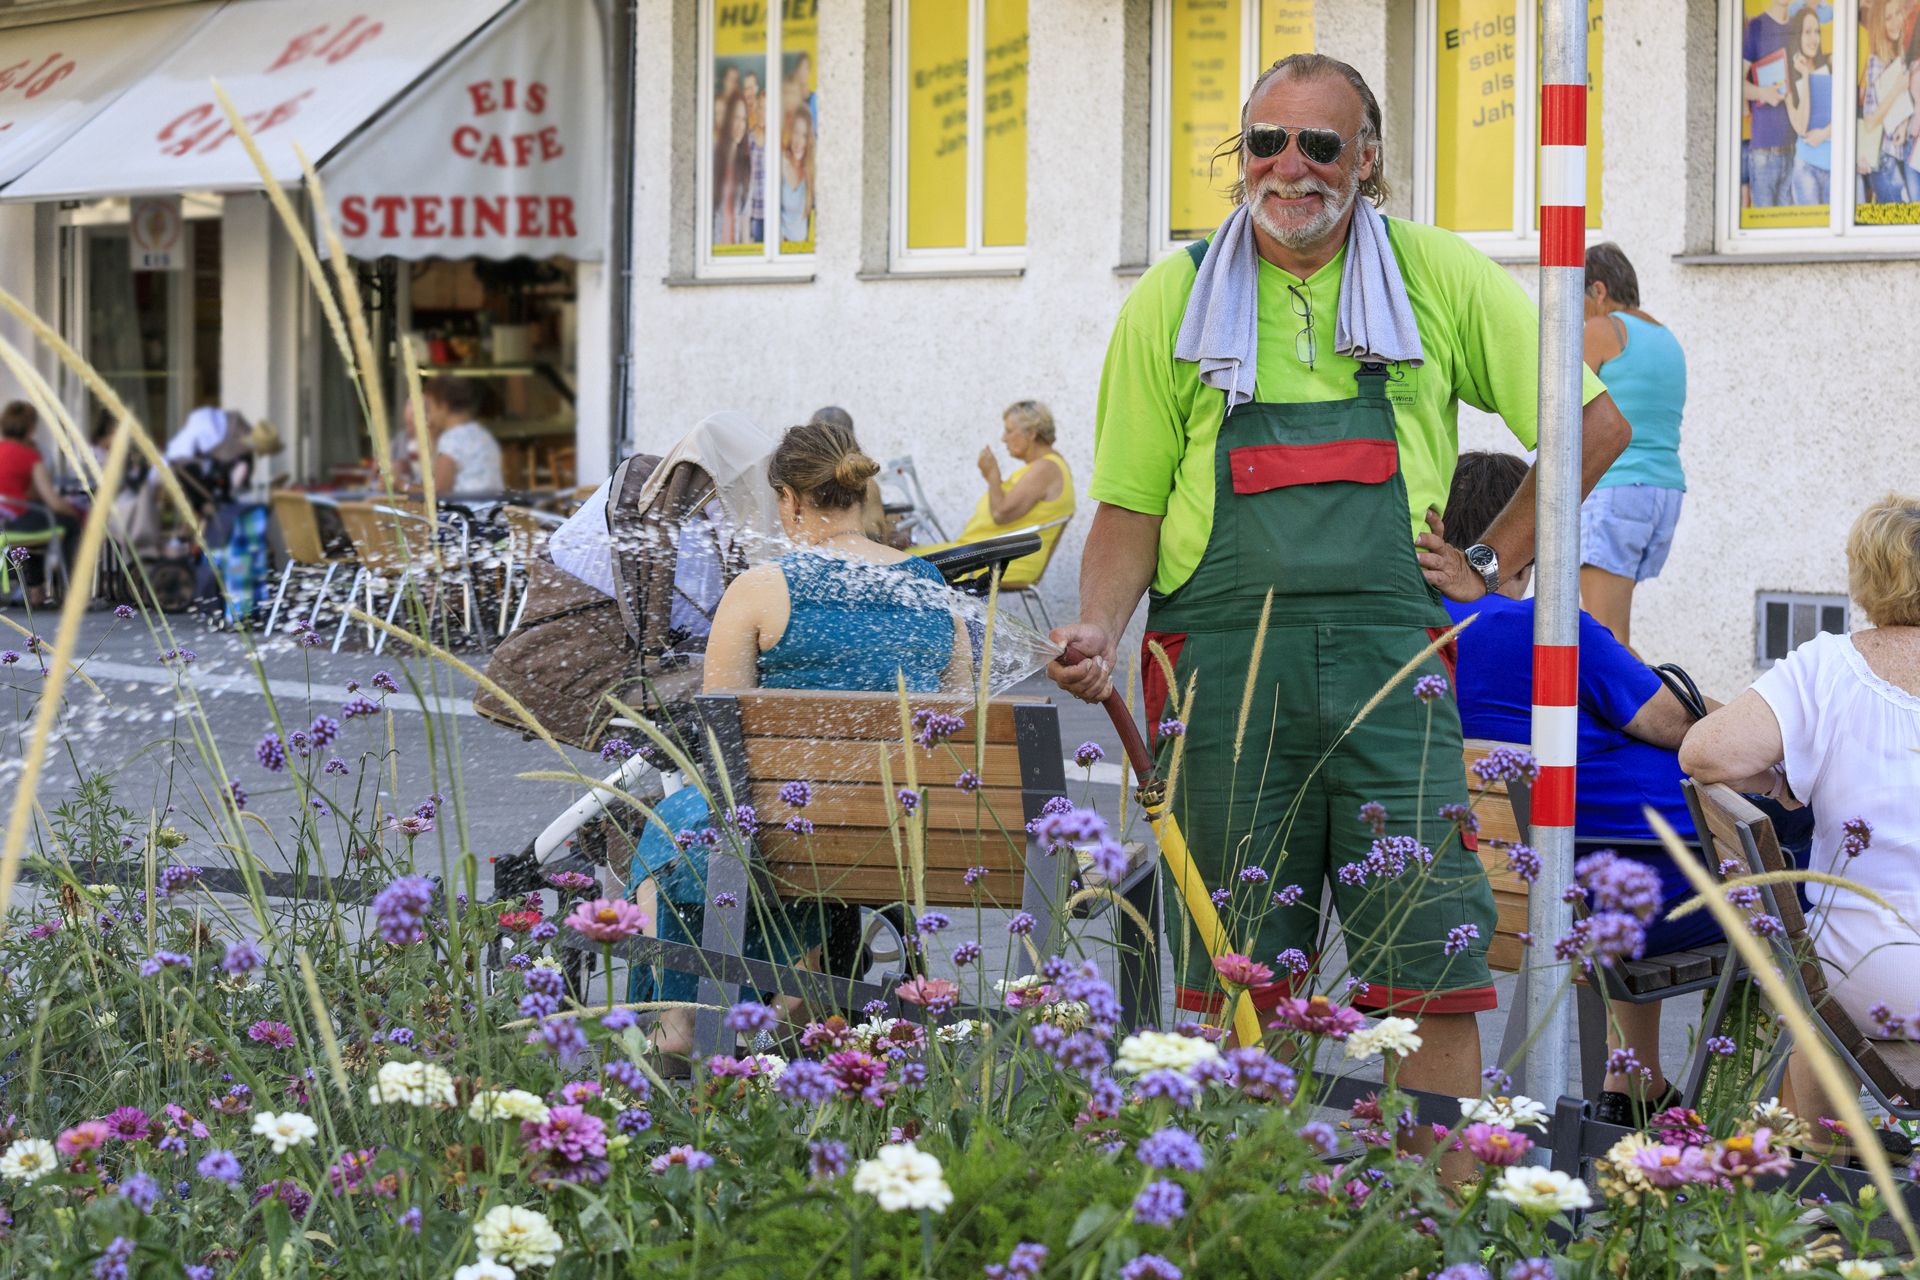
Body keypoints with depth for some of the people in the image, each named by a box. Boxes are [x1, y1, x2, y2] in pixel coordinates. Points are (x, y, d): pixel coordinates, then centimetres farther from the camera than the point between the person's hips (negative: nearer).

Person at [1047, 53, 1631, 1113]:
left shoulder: (1436, 278, 7)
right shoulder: (1174, 299, 9)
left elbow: (1595, 421, 14)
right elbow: (1132, 506, 10)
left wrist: (1493, 565, 10)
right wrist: (1097, 629, -7)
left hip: (1388, 654, 0)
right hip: (1224, 660, 0)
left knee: (1431, 968, -6)